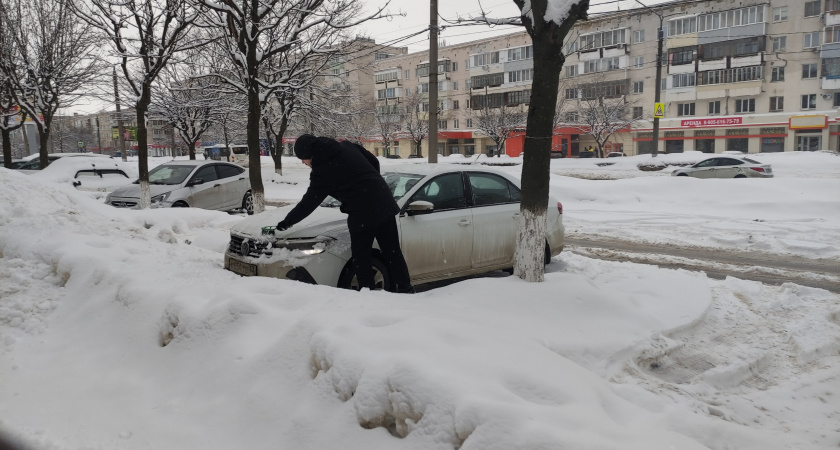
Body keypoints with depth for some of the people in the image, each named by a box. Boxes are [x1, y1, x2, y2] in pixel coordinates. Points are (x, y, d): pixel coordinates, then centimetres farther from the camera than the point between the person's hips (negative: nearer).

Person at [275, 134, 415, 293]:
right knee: (392, 252, 12)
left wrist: (286, 222, 12)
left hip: (363, 214, -7)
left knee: (361, 258, 9)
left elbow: (308, 203, 0)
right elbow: (374, 162, 16)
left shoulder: (321, 172, -8)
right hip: (385, 204, 7)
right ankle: (405, 290, 15)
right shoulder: (347, 146, 10)